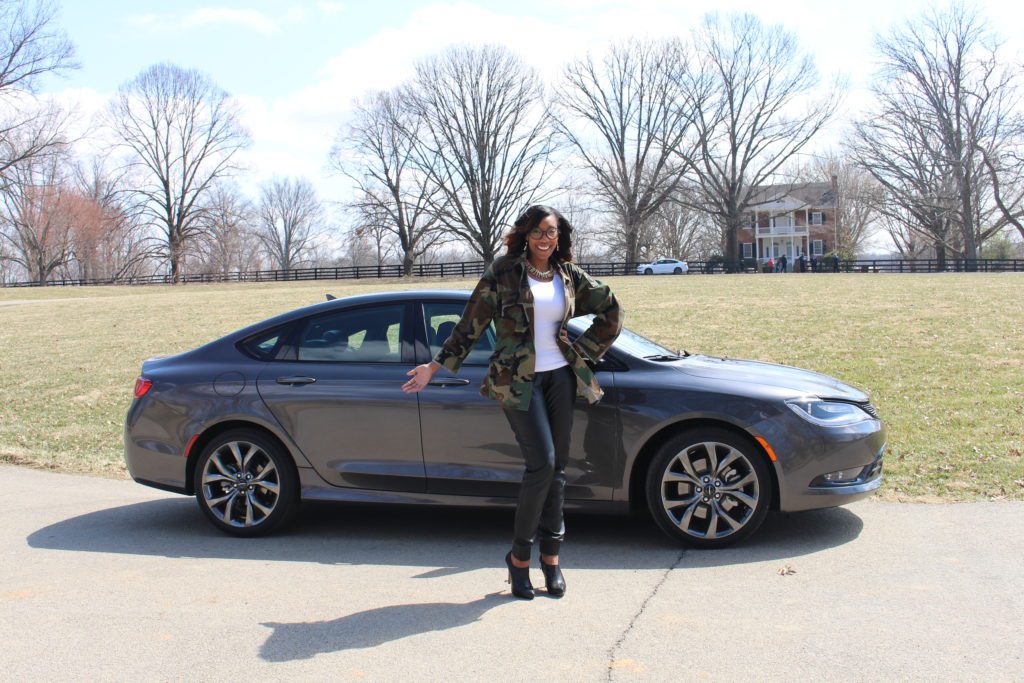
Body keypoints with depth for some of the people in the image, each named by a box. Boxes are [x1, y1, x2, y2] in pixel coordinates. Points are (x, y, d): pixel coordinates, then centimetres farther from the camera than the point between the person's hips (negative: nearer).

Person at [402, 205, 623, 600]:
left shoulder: (569, 275, 8)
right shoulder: (503, 272, -3)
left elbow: (611, 314, 15)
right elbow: (470, 325, 0)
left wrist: (584, 353, 7)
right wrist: (435, 366, -2)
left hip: (559, 375, 5)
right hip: (517, 380, -4)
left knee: (557, 467, 4)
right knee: (542, 463, -14)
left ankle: (551, 556, 14)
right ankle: (519, 556, 1)